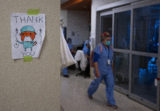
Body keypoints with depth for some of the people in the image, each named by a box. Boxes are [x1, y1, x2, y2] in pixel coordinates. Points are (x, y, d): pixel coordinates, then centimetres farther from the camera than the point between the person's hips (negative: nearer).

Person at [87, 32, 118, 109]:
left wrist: (111, 68, 17)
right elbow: (95, 60, -19)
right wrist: (97, 71, -23)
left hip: (108, 71, 5)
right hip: (100, 71, -5)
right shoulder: (99, 48, -17)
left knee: (110, 85, -1)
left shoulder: (110, 48, 4)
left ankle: (111, 102, 8)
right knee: (96, 83, 14)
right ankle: (90, 92, 44)